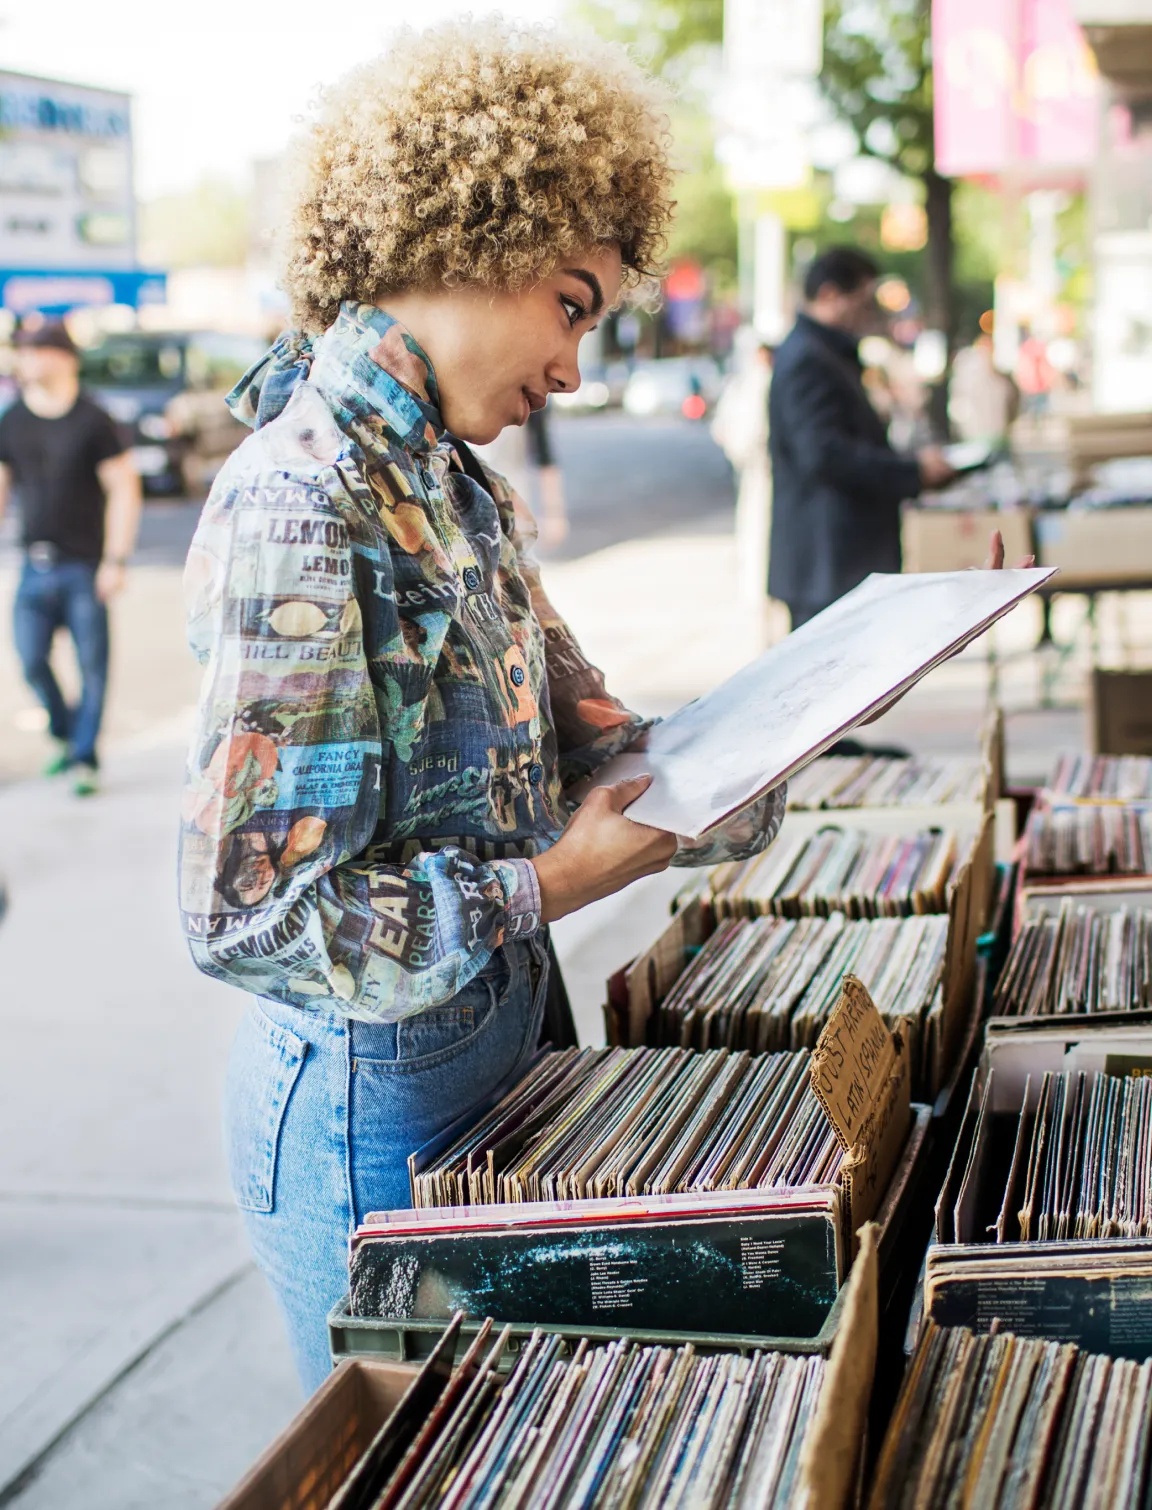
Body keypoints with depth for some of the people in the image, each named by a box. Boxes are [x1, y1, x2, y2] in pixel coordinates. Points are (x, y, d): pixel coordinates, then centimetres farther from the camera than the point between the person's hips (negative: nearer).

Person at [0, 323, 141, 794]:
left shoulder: (91, 421, -6)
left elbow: (123, 490, -5)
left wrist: (116, 560, -11)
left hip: (83, 565, -4)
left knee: (91, 664, -1)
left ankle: (85, 758, 11)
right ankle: (64, 734, 27)